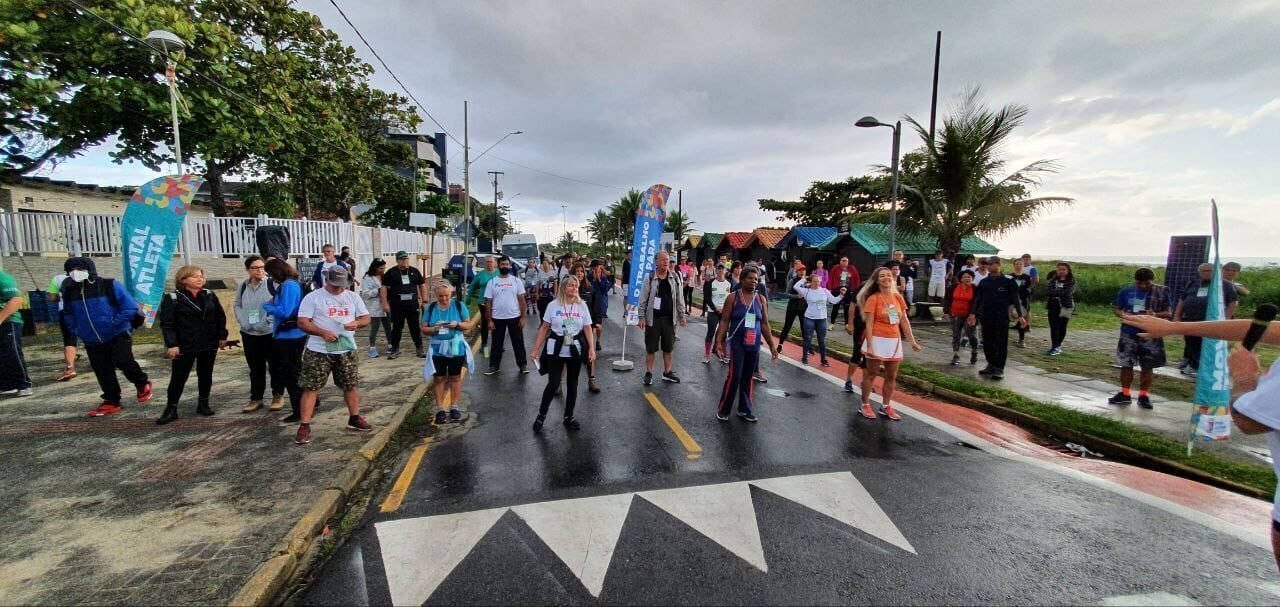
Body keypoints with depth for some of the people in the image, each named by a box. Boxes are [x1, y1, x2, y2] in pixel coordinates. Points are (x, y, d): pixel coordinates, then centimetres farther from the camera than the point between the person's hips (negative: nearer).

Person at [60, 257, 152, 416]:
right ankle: (111, 402, 18)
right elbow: (69, 315, 23)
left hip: (118, 335, -5)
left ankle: (142, 384, 4)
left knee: (123, 361, -21)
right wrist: (76, 330, 10)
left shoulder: (110, 285, -9)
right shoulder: (69, 291, 7)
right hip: (92, 341, 5)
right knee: (102, 372, 8)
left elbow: (130, 307, -12)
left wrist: (114, 323, -17)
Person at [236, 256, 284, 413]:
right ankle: (256, 398, 24)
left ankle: (278, 396, 20)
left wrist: (271, 319, -19)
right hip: (249, 334, 5)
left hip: (271, 332, -5)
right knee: (255, 368, 14)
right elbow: (237, 305, 14)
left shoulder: (272, 284, -9)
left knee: (275, 366, 6)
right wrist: (242, 320, -1)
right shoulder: (243, 286, 7)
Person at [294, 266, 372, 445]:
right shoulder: (312, 297, -5)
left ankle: (354, 419, 27)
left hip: (346, 350, 4)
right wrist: (323, 332, -23)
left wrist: (356, 323, -14)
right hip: (318, 351, -3)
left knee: (352, 385, 11)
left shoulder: (353, 297, 7)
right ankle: (304, 426, 6)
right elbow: (302, 322, -9)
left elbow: (366, 317, 10)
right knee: (310, 388, -2)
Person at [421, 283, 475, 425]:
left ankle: (454, 407, 20)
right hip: (438, 349, 1)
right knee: (439, 378, 4)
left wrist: (457, 324, -19)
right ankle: (441, 409, 12)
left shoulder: (459, 306, -2)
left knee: (455, 377, 9)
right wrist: (434, 329, -19)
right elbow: (424, 328, 1)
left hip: (456, 348, 0)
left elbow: (469, 324, 0)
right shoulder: (430, 308, 1)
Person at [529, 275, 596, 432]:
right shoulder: (553, 305, -3)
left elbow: (587, 329, 2)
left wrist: (591, 348, -8)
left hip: (575, 350, 2)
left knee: (572, 384, 10)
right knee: (553, 384, -5)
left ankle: (569, 416, 25)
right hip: (556, 350, -2)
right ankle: (541, 415, 14)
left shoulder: (582, 305, 1)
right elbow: (544, 328, 1)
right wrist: (536, 349, -1)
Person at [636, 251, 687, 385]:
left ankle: (667, 372, 26)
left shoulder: (675, 278, 3)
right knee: (651, 347, 5)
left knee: (668, 347, 12)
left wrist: (681, 316, 7)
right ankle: (649, 373, 18)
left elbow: (679, 299, 8)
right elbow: (643, 299, -4)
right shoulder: (650, 278, -6)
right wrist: (641, 317, -8)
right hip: (653, 318, -3)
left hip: (669, 318, 3)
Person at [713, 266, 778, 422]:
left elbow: (764, 324, 11)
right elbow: (724, 321, -4)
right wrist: (719, 342, -13)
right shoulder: (733, 297, -4)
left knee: (748, 378, 10)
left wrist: (772, 345, 9)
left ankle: (745, 410, 23)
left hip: (754, 345, 4)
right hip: (737, 344, -4)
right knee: (734, 377, -8)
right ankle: (723, 409, 8)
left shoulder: (761, 299, 6)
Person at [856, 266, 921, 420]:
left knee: (892, 376, 11)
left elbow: (904, 321, 10)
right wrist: (869, 346, -19)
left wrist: (912, 341, 8)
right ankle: (865, 405, 16)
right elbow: (869, 324, -14)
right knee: (871, 374, 4)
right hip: (878, 340, -5)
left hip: (894, 341, 5)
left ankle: (886, 406, 23)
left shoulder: (898, 297, 5)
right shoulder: (873, 299, -11)